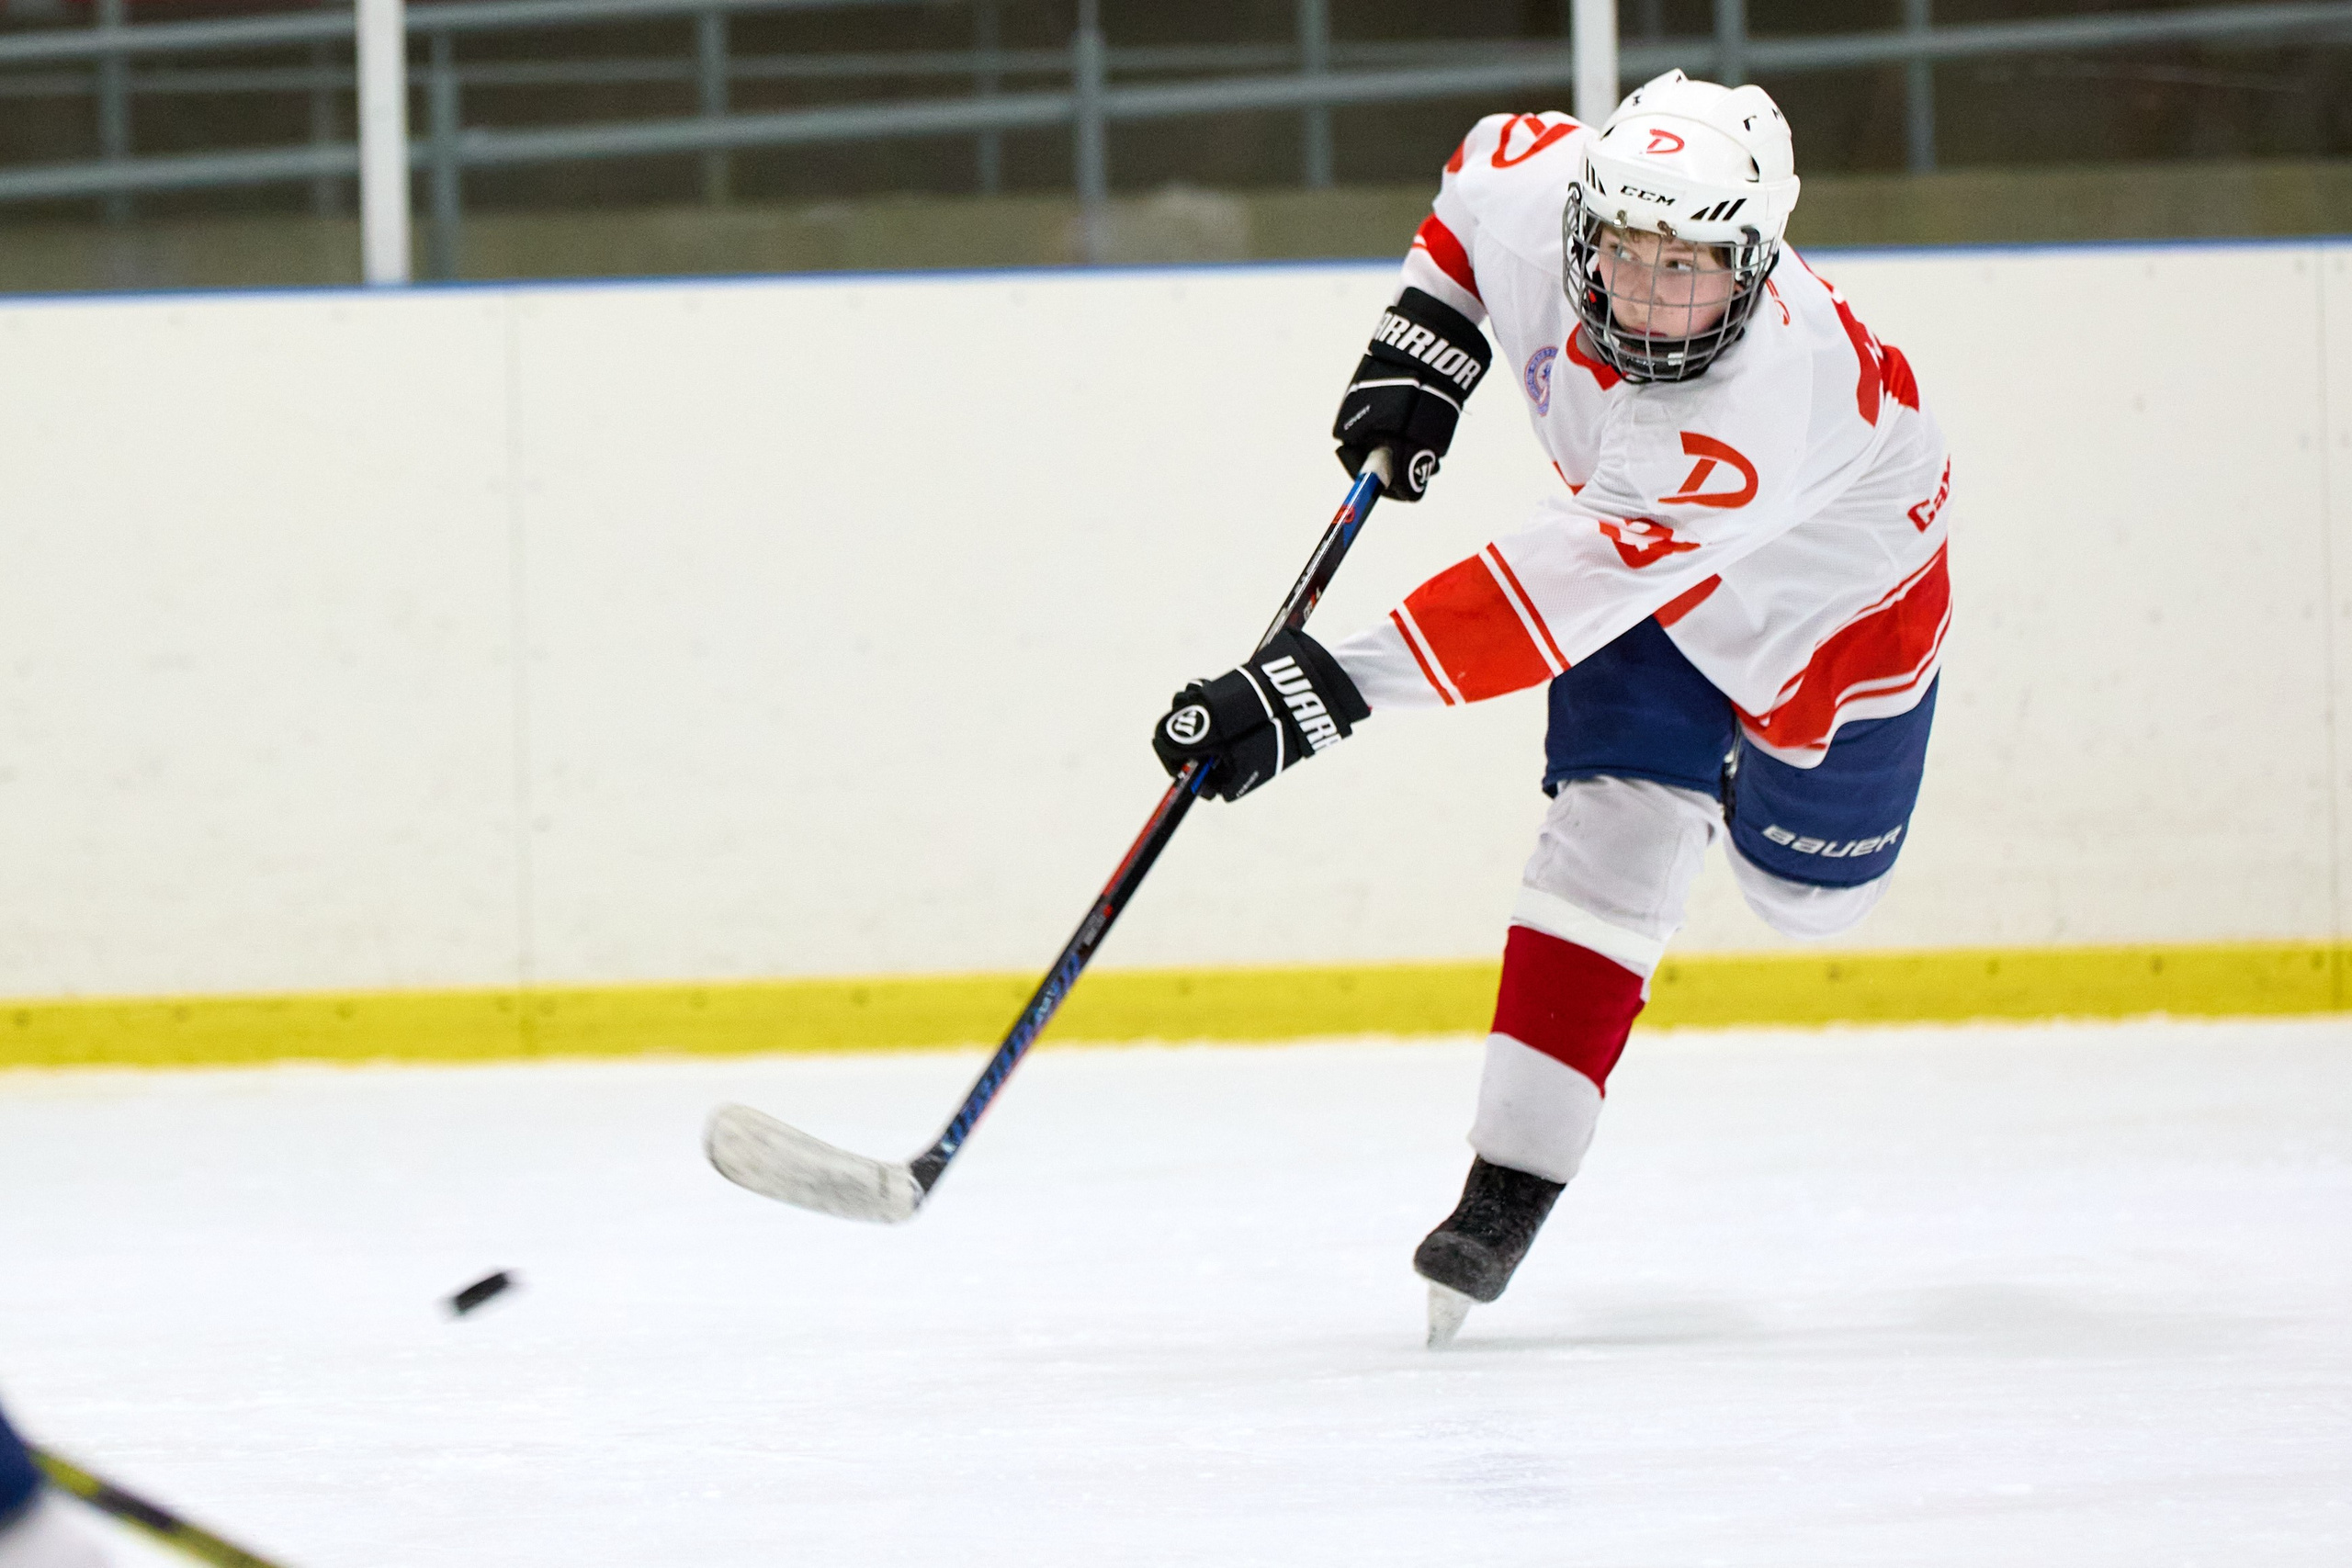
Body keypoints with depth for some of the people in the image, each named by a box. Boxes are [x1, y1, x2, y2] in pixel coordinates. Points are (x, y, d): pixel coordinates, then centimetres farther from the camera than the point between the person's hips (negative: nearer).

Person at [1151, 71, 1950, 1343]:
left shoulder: (1766, 405, -48)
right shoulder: (1539, 192, -31)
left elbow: (1550, 603, -51)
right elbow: (1479, 171, -2)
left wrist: (1333, 685, -54)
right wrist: (1422, 345, -10)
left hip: (1831, 594, -4)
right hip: (1647, 561, 4)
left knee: (1801, 891, 11)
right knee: (1612, 838, -12)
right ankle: (1508, 1185, -13)